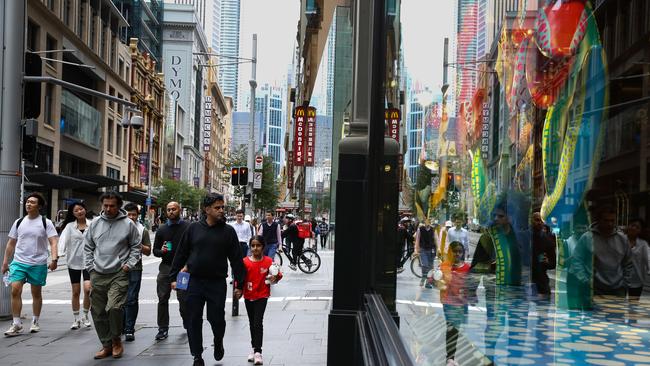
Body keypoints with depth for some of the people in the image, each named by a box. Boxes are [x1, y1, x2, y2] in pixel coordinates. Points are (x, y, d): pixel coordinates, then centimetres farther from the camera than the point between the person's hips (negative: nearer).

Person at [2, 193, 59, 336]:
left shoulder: (46, 223, -2)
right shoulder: (19, 222, 9)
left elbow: (53, 242, -9)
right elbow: (11, 244, 14)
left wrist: (54, 259, -23)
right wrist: (5, 262, 12)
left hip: (38, 264, -2)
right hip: (19, 262, 2)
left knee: (36, 293, 8)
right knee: (15, 291, -9)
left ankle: (35, 322, 22)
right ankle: (16, 324, -2)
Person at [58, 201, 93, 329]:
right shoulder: (70, 226, 2)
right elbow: (64, 239, -10)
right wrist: (59, 253, -27)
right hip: (74, 262, 1)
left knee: (87, 289, -14)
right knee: (75, 292, 7)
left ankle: (85, 316, 7)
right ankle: (76, 319, 20)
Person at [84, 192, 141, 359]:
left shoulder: (128, 224, -1)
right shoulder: (95, 223, 8)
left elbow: (136, 247, 6)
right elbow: (87, 247, 15)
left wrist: (129, 264, -4)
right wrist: (90, 267, 7)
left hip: (119, 275, -4)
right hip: (97, 275, 4)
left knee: (114, 308, -20)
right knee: (98, 312, 7)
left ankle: (116, 340, 4)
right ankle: (106, 345, 22)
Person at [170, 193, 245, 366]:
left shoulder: (228, 231, 1)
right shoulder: (194, 228, 4)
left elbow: (236, 259, 1)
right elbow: (181, 254, 9)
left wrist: (239, 284, -2)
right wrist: (173, 277, 6)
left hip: (217, 283, -1)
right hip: (194, 282, 1)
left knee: (217, 319, 0)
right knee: (193, 321, 4)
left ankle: (218, 342, 33)